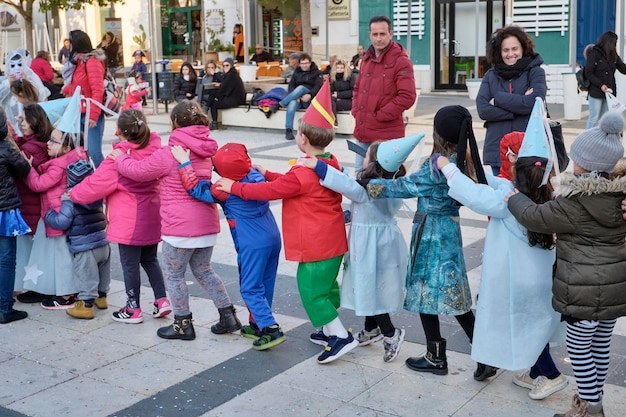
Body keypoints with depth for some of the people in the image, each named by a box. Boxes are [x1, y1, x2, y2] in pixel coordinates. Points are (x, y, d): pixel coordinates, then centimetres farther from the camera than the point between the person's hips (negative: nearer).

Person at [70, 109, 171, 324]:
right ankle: (161, 299, 17)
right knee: (150, 259, 21)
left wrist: (73, 194, 3)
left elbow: (96, 184, -12)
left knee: (130, 264, 6)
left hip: (129, 222, -6)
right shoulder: (154, 149, -4)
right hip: (152, 218, 6)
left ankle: (133, 309, 15)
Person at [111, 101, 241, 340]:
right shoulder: (204, 152, 9)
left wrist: (120, 157, 18)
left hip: (180, 227, -7)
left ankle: (183, 325, 19)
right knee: (203, 270, 21)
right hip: (207, 223, 7)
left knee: (174, 275, 10)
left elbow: (137, 170, -4)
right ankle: (228, 316, 20)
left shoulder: (168, 154, -14)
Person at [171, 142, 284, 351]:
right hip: (273, 238, 8)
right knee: (264, 286, 15)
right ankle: (258, 324, 26)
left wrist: (185, 163, -8)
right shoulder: (256, 175, 0)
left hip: (252, 246, -7)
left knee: (250, 289, 0)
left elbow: (196, 188, -14)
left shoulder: (226, 191, -17)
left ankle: (271, 329, -7)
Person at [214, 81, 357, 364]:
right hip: (334, 241, 10)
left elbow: (270, 191, -17)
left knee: (311, 290, -1)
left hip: (315, 246, -9)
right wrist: (267, 174, 21)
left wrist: (234, 187, -7)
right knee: (325, 286, 20)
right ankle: (331, 330, 30)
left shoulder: (303, 173, -22)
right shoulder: (331, 163, 7)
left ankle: (341, 336, -3)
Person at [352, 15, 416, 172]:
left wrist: (379, 116, -15)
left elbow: (407, 96, -17)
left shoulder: (401, 61, -10)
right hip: (363, 131, 7)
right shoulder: (366, 59, 14)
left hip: (386, 134, -7)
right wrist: (356, 111, 6)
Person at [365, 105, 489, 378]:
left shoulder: (438, 164, -20)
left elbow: (404, 187, -12)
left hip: (430, 232, -8)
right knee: (453, 295, 13)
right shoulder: (465, 160, 3)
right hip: (450, 229, 8)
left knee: (427, 292, 6)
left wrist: (369, 185, -1)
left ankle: (436, 358, 18)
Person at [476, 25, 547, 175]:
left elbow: (533, 103, -13)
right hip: (497, 150, 3)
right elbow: (482, 110, -5)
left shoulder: (535, 72, 2)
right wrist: (520, 105, -11)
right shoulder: (490, 76, 8)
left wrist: (498, 99, -7)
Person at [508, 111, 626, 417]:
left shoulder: (574, 205, -22)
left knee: (579, 346, 7)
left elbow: (534, 217, -14)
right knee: (601, 344, 20)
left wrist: (513, 197, 3)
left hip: (584, 291, -8)